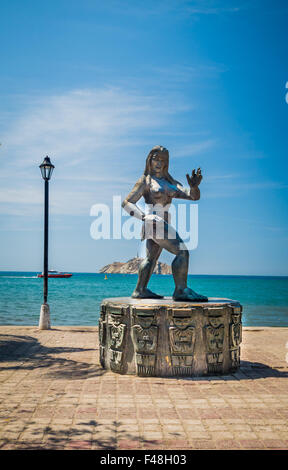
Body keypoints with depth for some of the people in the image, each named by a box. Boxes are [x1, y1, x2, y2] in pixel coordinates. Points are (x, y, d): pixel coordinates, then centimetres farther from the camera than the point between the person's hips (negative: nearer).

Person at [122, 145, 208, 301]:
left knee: (151, 258, 13)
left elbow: (193, 196, 7)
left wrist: (194, 186, -17)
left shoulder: (170, 182, 17)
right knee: (182, 252, -17)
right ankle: (181, 290, -18)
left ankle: (140, 290, 21)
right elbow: (126, 203, -4)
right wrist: (144, 217, -19)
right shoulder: (145, 180, 0)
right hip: (154, 223, -8)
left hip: (163, 224, 8)